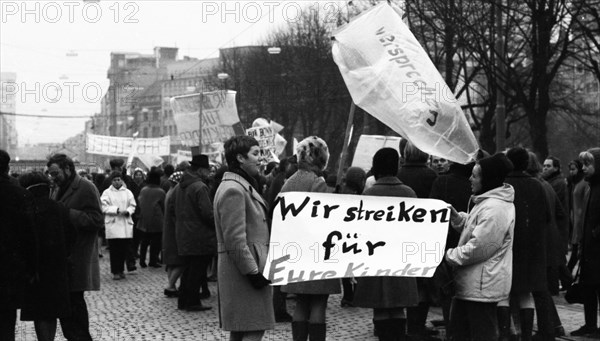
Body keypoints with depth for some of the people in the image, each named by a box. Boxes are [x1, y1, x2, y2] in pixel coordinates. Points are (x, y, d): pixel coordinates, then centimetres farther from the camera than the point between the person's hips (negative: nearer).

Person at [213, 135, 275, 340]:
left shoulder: (242, 186, 17)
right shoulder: (233, 190, -17)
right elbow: (235, 240, -22)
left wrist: (256, 268, 20)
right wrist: (253, 271, -21)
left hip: (247, 269, 11)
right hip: (243, 272, -11)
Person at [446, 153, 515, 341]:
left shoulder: (494, 209, -23)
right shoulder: (486, 202, 13)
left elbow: (478, 248, -25)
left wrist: (449, 255, -13)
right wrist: (456, 217, 6)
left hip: (482, 286, -11)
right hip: (470, 282, 11)